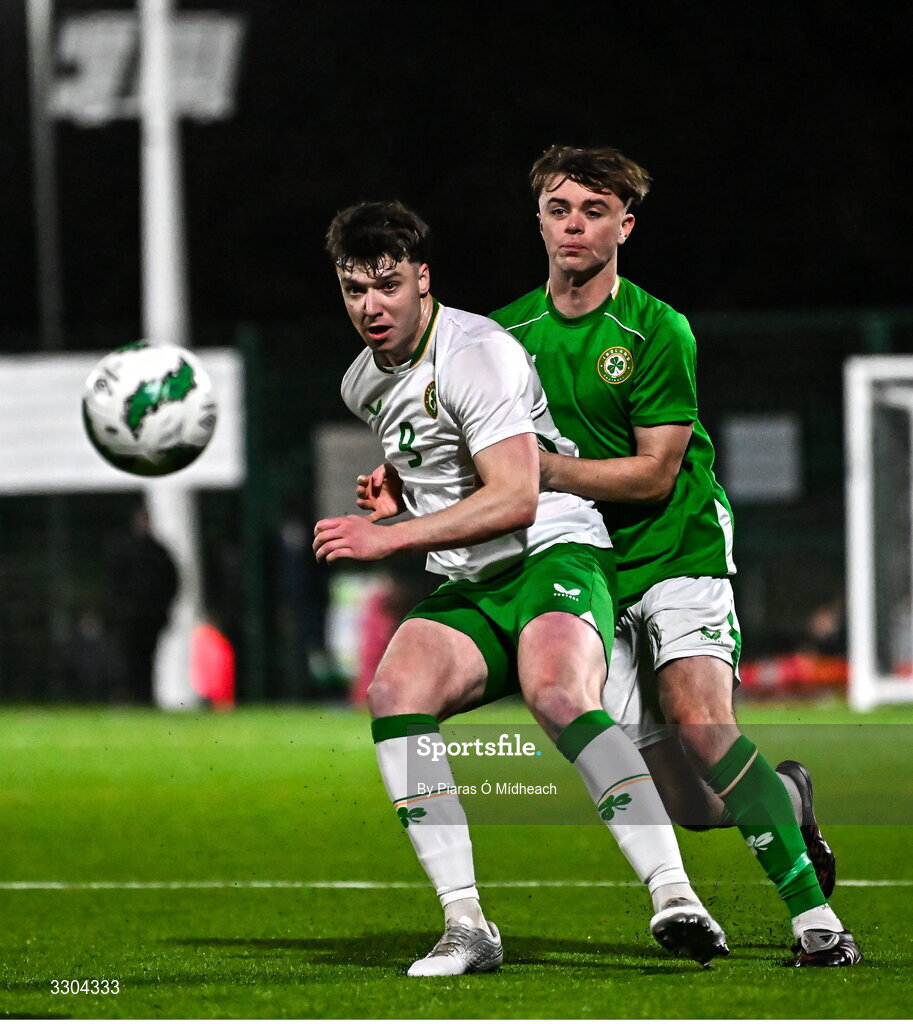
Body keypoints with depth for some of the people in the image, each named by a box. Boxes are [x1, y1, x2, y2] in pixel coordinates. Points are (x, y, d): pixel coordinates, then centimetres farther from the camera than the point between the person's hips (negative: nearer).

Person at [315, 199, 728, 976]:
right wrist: (396, 488, 14)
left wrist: (388, 536, -18)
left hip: (555, 556, -7)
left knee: (560, 697, -36)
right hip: (464, 590, 7)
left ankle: (675, 900, -39)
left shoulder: (475, 353, -12)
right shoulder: (363, 383, 15)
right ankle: (466, 926, -26)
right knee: (395, 690, -24)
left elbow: (515, 498, -20)